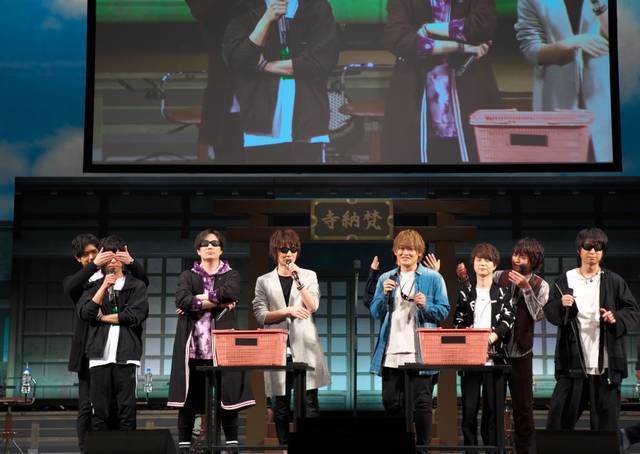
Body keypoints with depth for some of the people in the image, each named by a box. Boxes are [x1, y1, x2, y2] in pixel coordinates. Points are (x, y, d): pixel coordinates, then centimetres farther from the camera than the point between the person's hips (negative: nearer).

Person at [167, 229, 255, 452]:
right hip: (193, 347, 1)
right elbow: (181, 300, -10)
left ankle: (232, 445, 5)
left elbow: (230, 293, -13)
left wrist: (198, 299, -9)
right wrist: (219, 302, -10)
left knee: (227, 398, -3)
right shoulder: (187, 276, 11)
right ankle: (184, 445, 7)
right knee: (188, 400, 0)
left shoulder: (231, 275, 11)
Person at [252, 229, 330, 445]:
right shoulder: (264, 281, 9)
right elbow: (261, 315, 0)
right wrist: (287, 311, -12)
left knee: (310, 401, -6)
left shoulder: (309, 276, 10)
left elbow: (313, 306, -3)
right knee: (281, 404, 4)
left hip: (304, 347, 0)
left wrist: (298, 280, -11)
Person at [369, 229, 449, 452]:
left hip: (420, 352, -3)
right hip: (391, 352, 4)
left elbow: (443, 311, 2)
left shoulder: (433, 278, 3)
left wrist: (426, 305, -17)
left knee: (421, 403, -1)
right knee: (390, 402, 8)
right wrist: (384, 294, -8)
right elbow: (375, 313, 10)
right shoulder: (385, 279, 13)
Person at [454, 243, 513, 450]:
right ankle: (469, 448, 7)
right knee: (469, 408, 0)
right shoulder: (465, 292, 13)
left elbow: (508, 320, -3)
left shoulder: (503, 292, 8)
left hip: (494, 357, -1)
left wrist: (494, 335, -21)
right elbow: (457, 321, 10)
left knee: (493, 408, 0)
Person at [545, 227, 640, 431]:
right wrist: (561, 305, -17)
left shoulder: (614, 282, 6)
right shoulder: (565, 281, 7)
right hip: (573, 363, 0)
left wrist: (617, 318, -13)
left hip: (606, 365, 0)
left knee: (606, 422, 4)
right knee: (560, 418, 2)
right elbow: (549, 313, 4)